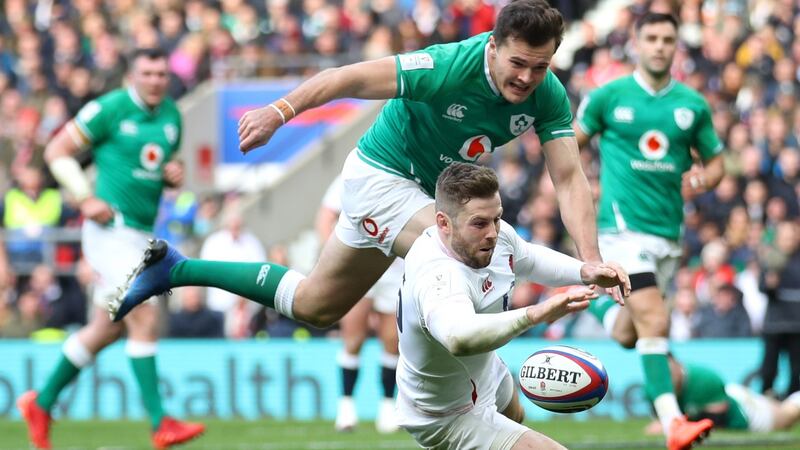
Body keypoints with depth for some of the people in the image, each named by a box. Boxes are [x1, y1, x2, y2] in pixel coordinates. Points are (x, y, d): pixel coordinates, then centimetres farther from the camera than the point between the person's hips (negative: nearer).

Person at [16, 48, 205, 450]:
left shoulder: (172, 115, 11)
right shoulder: (110, 109, -9)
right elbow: (57, 151, -6)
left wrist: (174, 175, 1)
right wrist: (86, 199, -15)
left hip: (142, 234, 8)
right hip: (111, 227, -8)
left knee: (107, 329, 14)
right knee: (144, 319, -14)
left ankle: (41, 402, 28)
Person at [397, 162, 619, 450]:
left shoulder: (496, 234, -17)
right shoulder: (438, 277, -45)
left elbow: (529, 259, 9)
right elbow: (460, 337, -68)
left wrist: (584, 272, -9)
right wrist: (534, 314, -78)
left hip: (485, 373, 10)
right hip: (450, 419, -10)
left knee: (514, 415, 40)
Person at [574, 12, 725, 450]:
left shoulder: (693, 104, 7)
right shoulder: (607, 96, -1)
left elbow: (716, 162, 16)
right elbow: (570, 145, 10)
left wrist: (703, 179, -6)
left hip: (668, 231, 5)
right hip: (624, 227, -5)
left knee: (626, 336, 11)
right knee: (655, 322, -20)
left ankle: (596, 298, 44)